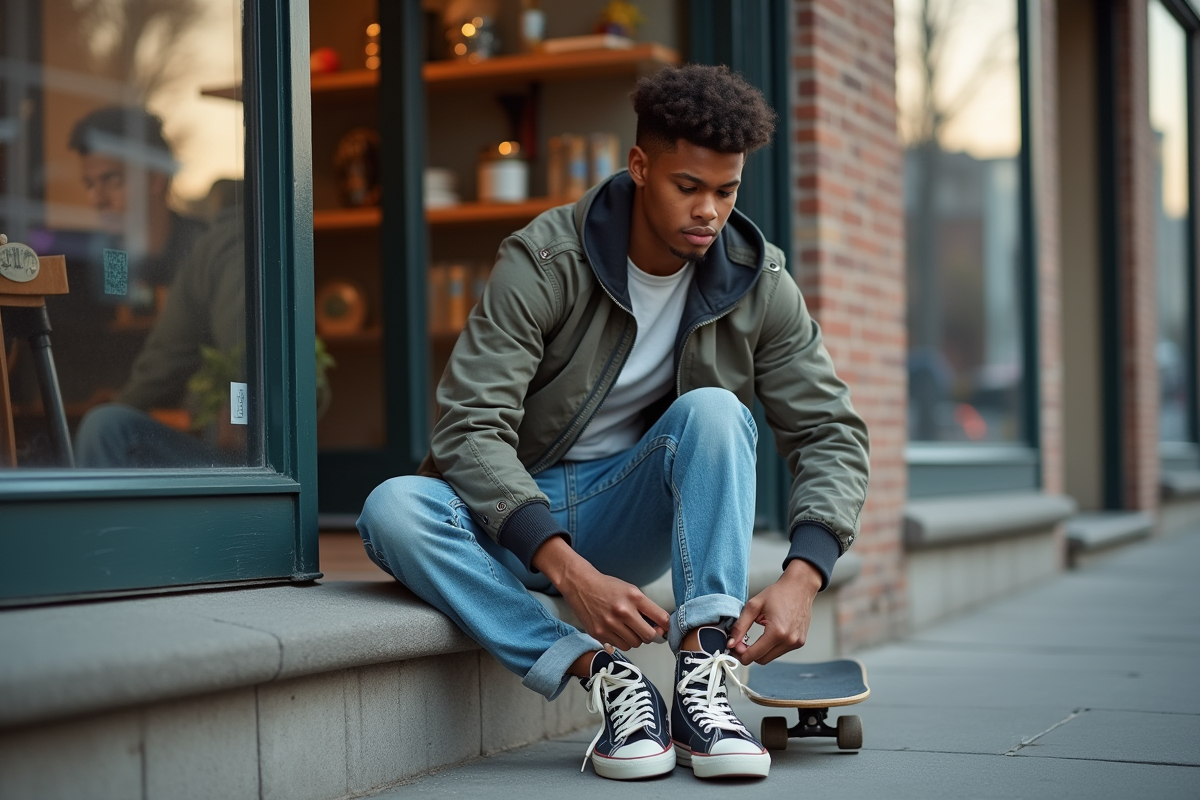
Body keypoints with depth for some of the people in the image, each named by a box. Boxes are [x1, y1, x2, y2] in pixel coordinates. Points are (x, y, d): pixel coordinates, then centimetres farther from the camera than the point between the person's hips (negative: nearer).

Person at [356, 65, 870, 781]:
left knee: (713, 411, -27)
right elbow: (470, 426, -24)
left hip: (637, 511, 2)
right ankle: (606, 676, -31)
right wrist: (571, 573, -37)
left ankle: (703, 680, -33)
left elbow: (831, 433, -6)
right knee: (394, 509, -32)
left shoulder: (759, 282, -7)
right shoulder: (544, 262, -17)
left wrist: (803, 577, -25)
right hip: (519, 516, -1)